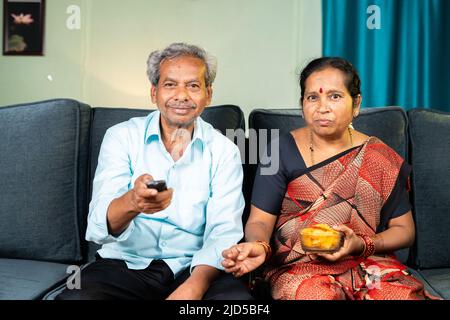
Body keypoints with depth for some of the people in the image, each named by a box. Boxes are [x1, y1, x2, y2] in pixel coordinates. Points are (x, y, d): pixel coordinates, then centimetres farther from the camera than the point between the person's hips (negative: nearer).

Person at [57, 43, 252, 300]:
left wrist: (195, 286, -27)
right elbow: (98, 228, -11)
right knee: (74, 297, -28)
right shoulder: (122, 137, -1)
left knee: (237, 296, -30)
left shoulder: (224, 150, 2)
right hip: (126, 264, 1)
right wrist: (132, 202, -35)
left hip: (194, 268, 0)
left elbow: (224, 231, -7)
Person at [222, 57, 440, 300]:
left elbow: (404, 229, 8)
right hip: (297, 266, -2)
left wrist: (361, 244, -12)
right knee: (314, 294, -34)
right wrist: (259, 247, -26)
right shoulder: (282, 151, -1)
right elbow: (260, 222, -3)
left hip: (368, 263, 3)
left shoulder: (381, 158, 3)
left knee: (404, 294, -27)